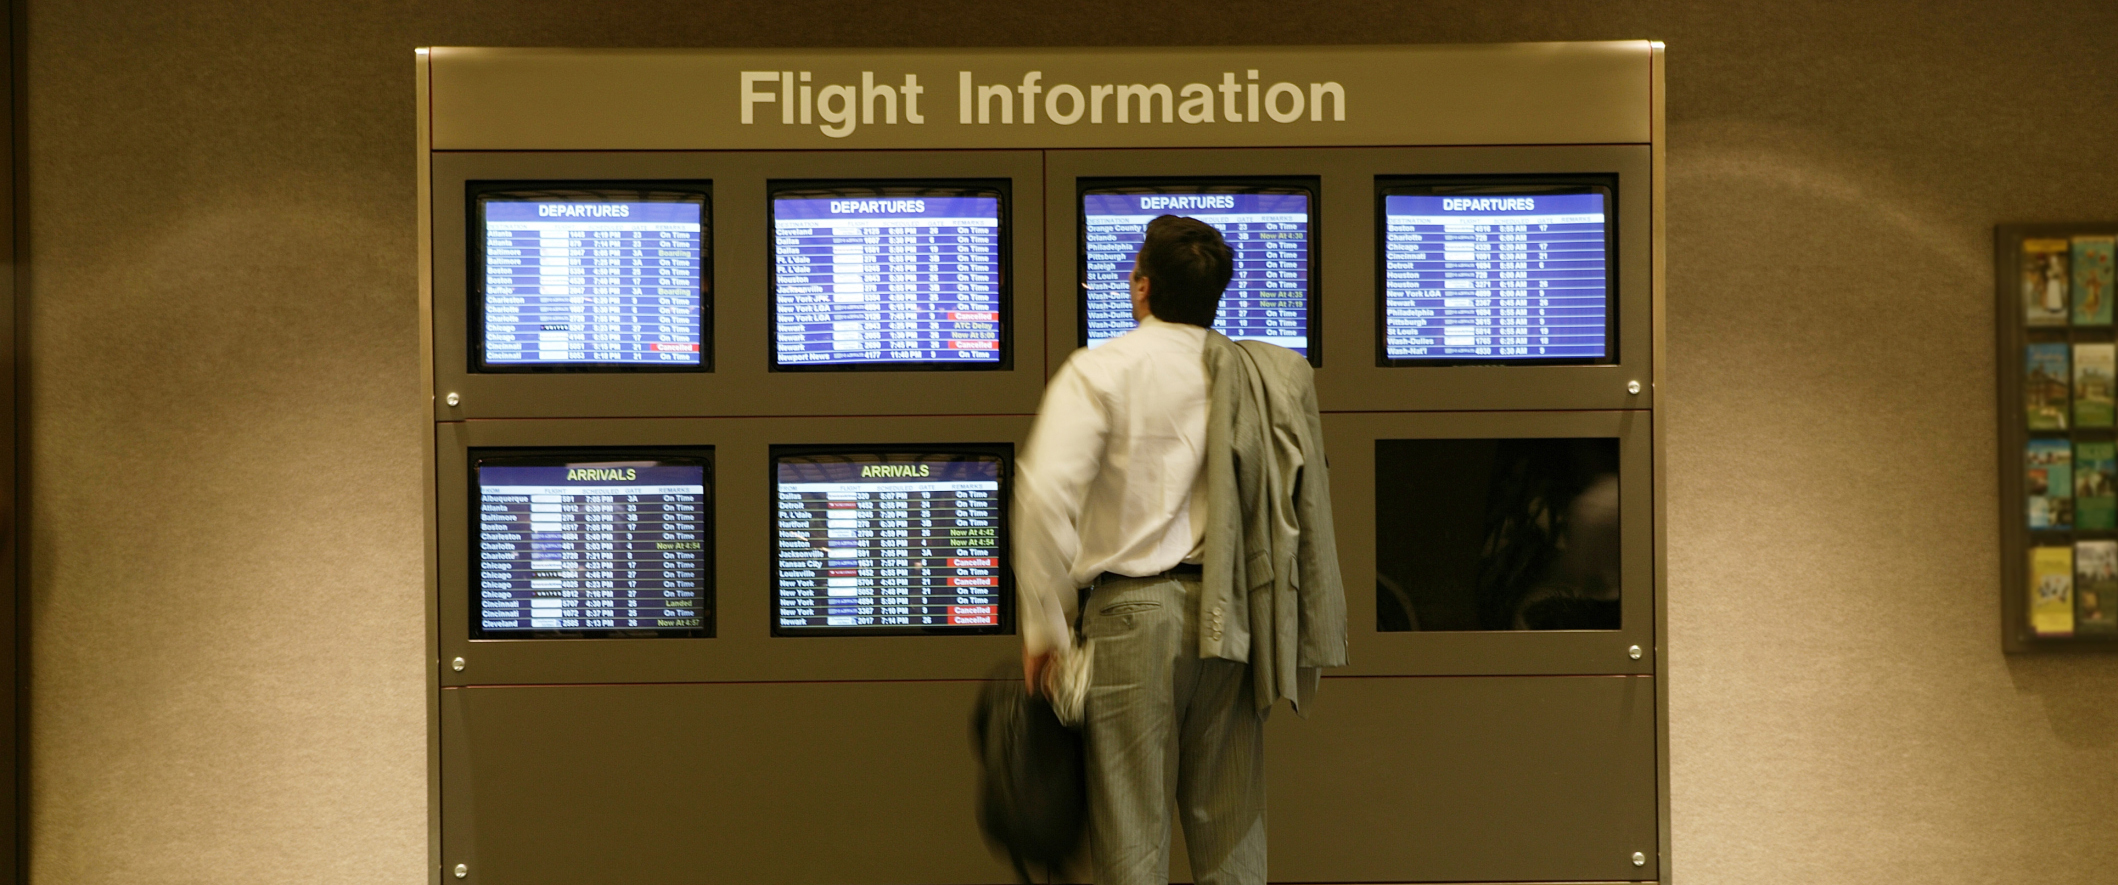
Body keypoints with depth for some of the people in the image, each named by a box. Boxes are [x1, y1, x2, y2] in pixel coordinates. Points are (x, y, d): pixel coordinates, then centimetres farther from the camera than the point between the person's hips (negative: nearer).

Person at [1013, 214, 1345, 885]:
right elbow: (1300, 502, 5)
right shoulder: (1264, 376, 7)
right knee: (1228, 818, 12)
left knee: (1131, 828, 2)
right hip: (1230, 615, 4)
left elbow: (1044, 495, -16)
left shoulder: (1101, 371, -6)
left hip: (1133, 609, -4)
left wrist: (1044, 625, -8)